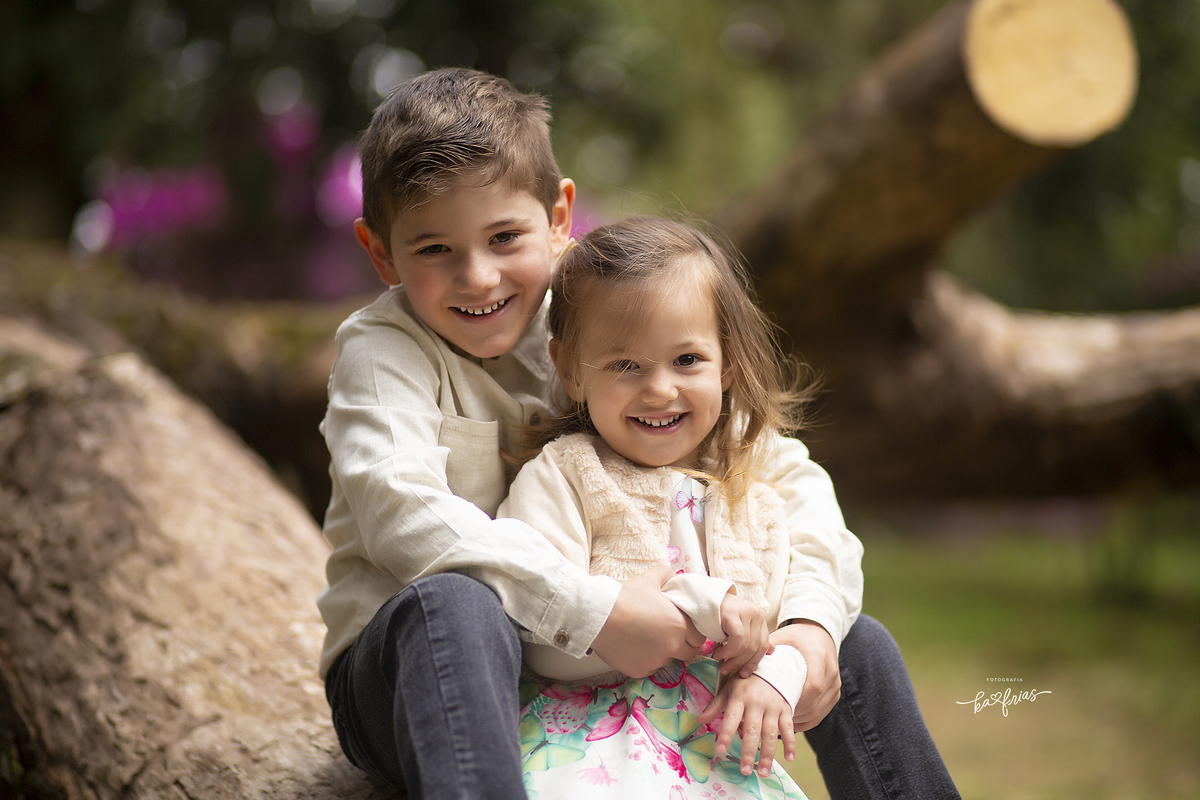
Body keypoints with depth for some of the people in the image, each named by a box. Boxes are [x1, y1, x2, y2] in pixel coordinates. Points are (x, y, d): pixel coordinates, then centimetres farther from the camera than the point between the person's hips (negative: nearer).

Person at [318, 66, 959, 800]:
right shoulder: (383, 350, -11)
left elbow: (788, 476, 0)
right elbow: (399, 511, -29)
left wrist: (813, 616, -18)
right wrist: (594, 611, -33)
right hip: (410, 675, -4)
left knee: (857, 645, -1)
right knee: (453, 605, -40)